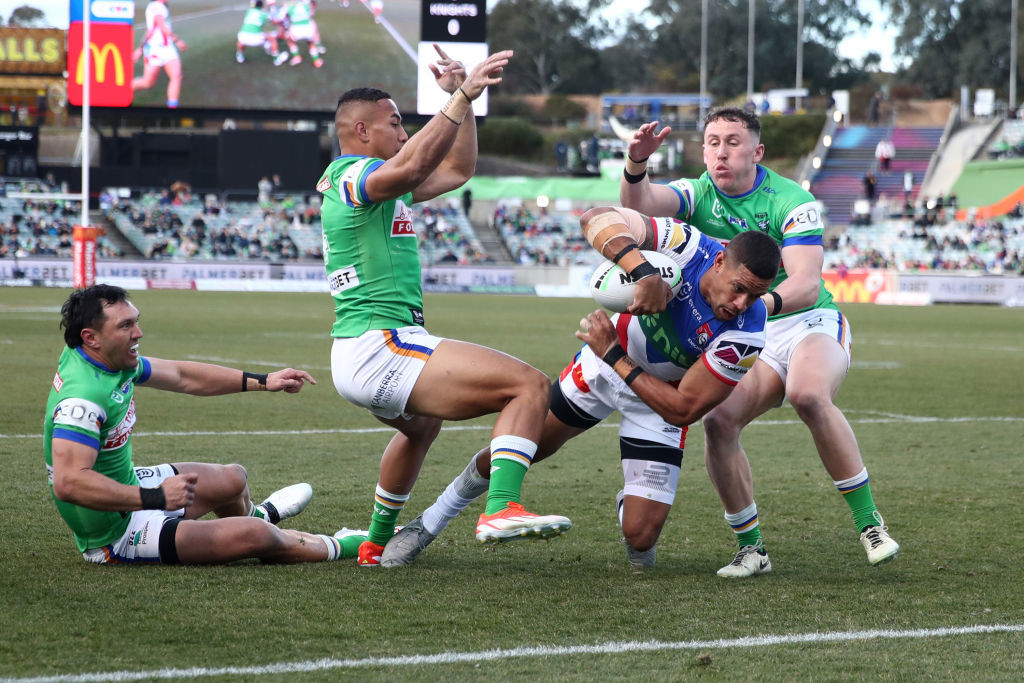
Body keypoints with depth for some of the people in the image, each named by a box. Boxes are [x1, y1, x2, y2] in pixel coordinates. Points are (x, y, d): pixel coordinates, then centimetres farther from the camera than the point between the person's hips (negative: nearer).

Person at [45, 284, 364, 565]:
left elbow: (180, 375, 12)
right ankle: (336, 549, 16)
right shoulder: (83, 397, -34)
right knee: (254, 536, -13)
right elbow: (68, 482, -42)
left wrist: (263, 381, 12)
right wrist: (155, 497, -43)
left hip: (126, 488, 10)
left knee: (234, 478, 28)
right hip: (113, 533, -10)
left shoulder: (113, 359, -3)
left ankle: (254, 514, 66)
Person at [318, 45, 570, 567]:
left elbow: (457, 169, 28)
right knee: (529, 386, -19)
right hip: (382, 348, -11)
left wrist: (461, 96, 20)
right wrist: (462, 97, -36)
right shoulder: (354, 176, -10)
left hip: (355, 354, 11)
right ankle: (501, 509, -33)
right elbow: (415, 163, -34)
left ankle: (378, 542, 52)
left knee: (422, 425, 42)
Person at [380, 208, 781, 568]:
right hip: (605, 363, 1)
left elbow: (683, 410, -28)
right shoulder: (687, 246, -33)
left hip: (660, 396, -1)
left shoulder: (744, 334, -34)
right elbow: (598, 220, -43)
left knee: (640, 537, -9)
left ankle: (629, 508, 31)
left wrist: (614, 358, -28)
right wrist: (643, 271, -58)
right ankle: (429, 524, 35)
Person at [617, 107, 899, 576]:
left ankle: (869, 523, -27)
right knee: (718, 422, -22)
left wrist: (766, 302, -47)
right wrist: (636, 164, -44)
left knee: (809, 395, -35)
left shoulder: (791, 201, -12)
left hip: (809, 323, -4)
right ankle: (751, 549, -7)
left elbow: (807, 284, -25)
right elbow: (638, 203, -21)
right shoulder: (698, 195, -1)